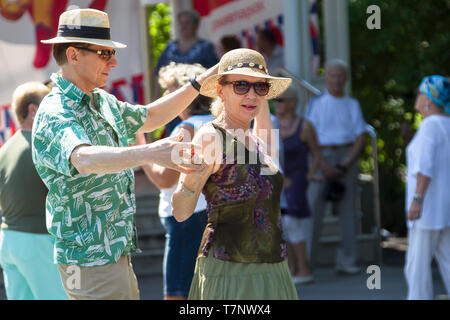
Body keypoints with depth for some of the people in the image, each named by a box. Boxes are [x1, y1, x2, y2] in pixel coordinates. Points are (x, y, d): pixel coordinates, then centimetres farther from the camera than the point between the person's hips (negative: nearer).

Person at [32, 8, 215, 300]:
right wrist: (149, 153, -56)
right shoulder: (55, 115, -20)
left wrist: (199, 83, 20)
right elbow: (84, 159, -41)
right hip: (91, 261, -10)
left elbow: (149, 117, 29)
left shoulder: (102, 101, 12)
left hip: (116, 252, 10)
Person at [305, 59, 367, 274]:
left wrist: (346, 164, -8)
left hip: (347, 158, 2)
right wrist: (323, 165, -13)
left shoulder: (352, 105, 13)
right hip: (322, 158, -2)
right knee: (313, 208, -8)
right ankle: (305, 260, -5)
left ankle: (346, 262, 6)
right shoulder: (315, 104, 6)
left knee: (348, 209, 1)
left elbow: (361, 138, 6)